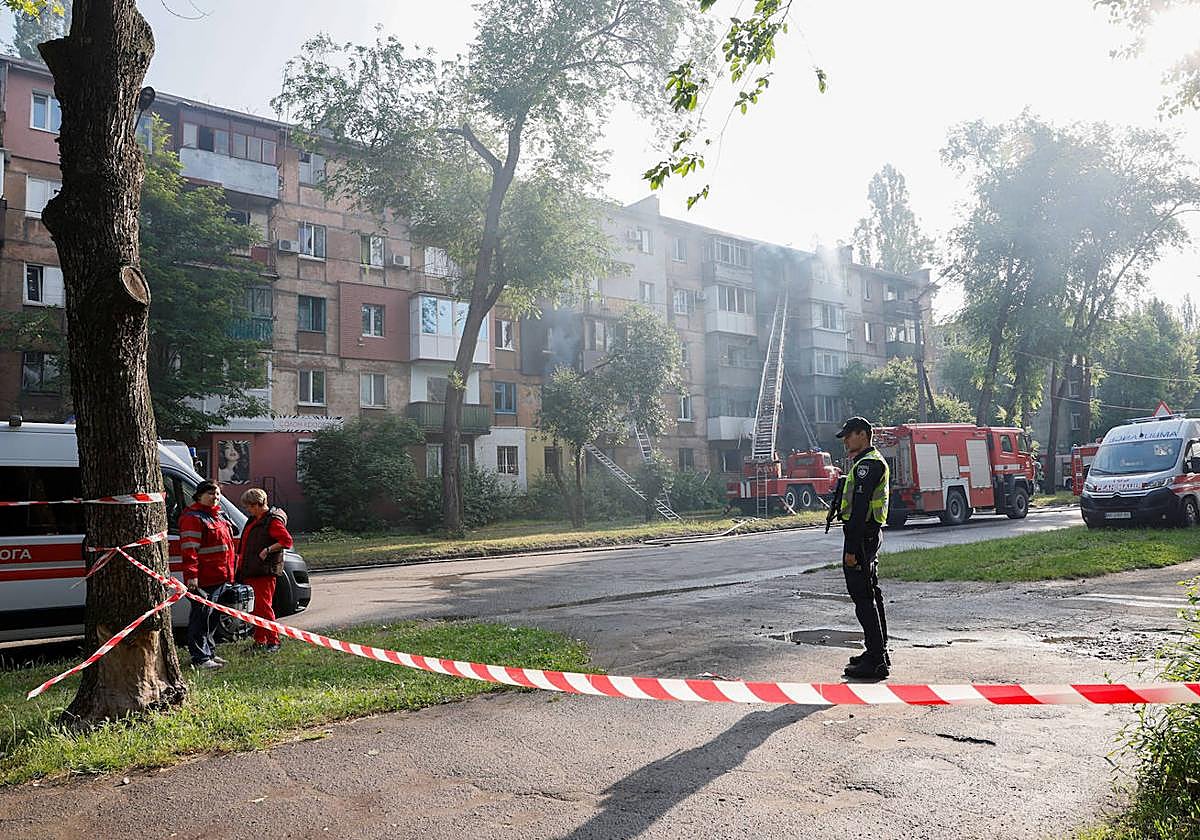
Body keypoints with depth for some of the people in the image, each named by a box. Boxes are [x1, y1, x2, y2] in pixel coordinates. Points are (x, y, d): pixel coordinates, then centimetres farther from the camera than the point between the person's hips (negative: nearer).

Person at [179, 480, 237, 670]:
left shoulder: (218, 516, 19)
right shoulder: (193, 518, -11)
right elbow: (189, 549, -18)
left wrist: (229, 572, 26)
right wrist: (191, 575, -24)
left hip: (220, 577, 10)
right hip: (203, 579, -10)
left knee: (211, 618, 17)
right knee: (201, 617, -4)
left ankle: (209, 653, 27)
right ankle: (200, 658, 1)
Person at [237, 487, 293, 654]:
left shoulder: (273, 520, -9)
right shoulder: (253, 520, 20)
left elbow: (287, 541, -16)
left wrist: (268, 550, -21)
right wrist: (240, 561, 22)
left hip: (265, 571, -9)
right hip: (250, 571, 9)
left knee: (263, 606, -9)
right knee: (254, 607, 11)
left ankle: (273, 641, -3)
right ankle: (259, 641, 19)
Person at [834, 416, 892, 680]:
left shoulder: (868, 464, -17)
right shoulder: (872, 461, 18)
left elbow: (860, 508, -23)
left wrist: (851, 548, -25)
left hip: (861, 535, -11)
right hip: (869, 535, 11)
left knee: (863, 598, -9)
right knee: (871, 594, 17)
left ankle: (876, 662, -6)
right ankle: (878, 652, 26)